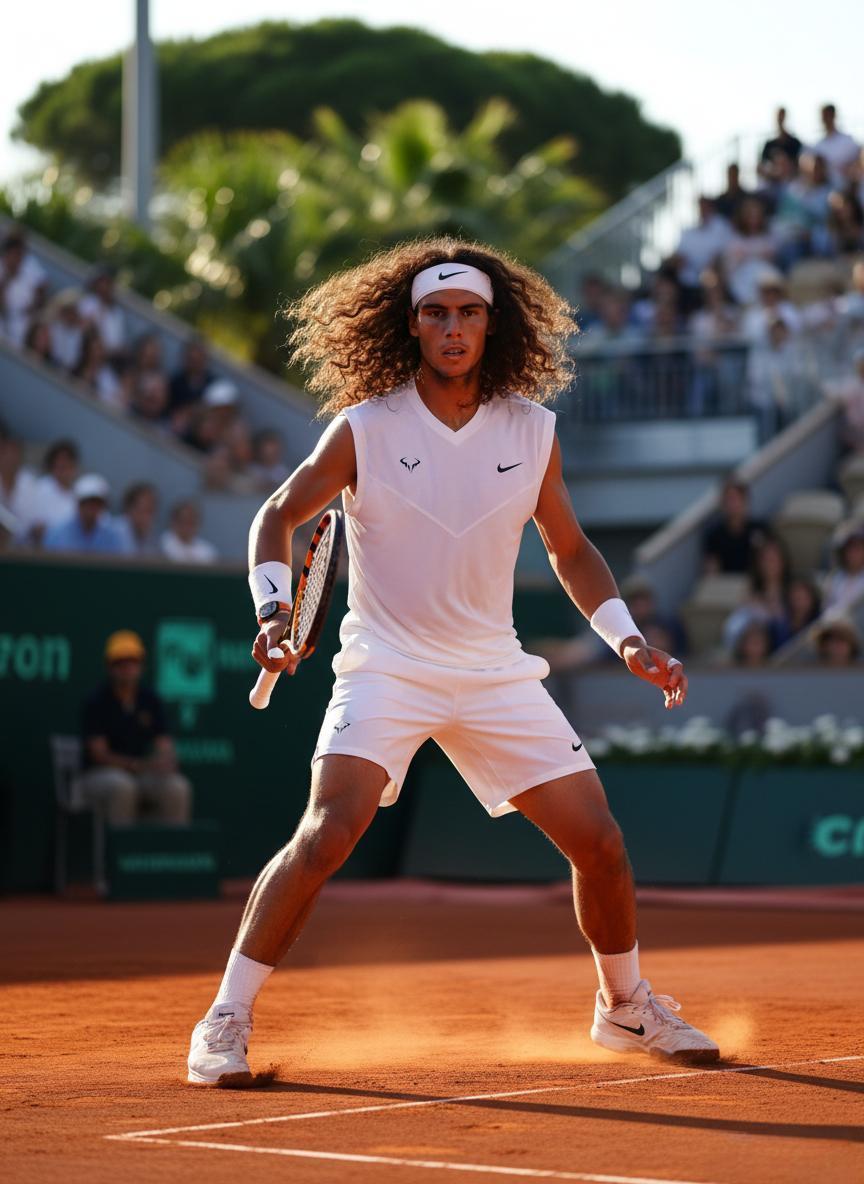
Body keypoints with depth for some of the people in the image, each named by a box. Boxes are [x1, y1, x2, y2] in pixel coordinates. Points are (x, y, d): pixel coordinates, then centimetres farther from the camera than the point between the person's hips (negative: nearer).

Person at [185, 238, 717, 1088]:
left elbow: (570, 550, 13)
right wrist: (275, 611, -17)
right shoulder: (364, 429, -9)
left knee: (599, 841, 1)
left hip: (494, 670, 4)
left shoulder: (532, 431, 0)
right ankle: (224, 1024, -14)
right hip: (385, 666, -3)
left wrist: (627, 641, 2)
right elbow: (277, 518, -1)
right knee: (328, 833, -24)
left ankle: (626, 1007, 27)